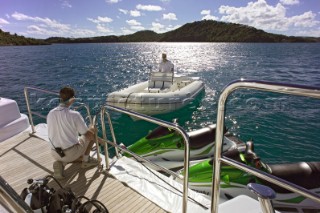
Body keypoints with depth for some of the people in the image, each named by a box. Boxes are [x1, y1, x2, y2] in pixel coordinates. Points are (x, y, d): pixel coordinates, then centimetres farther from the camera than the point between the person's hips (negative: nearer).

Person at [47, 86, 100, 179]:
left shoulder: (50, 113, -1)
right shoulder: (74, 115, -20)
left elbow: (57, 133, 13)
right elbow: (88, 135, -14)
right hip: (72, 153, -6)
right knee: (92, 130, 12)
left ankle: (61, 163, 7)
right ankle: (86, 160, 18)